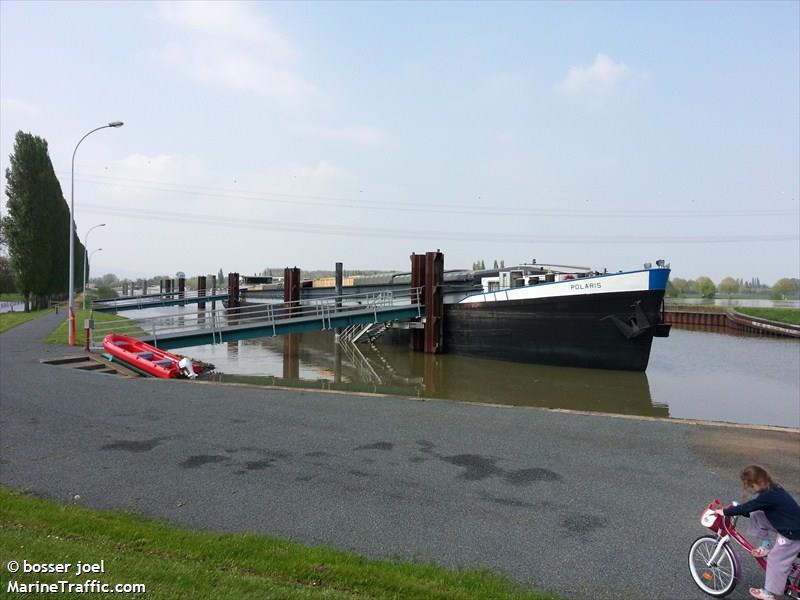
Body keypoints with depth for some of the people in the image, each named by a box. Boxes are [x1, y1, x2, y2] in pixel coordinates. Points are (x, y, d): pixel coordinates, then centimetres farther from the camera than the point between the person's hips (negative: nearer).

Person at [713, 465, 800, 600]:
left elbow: (746, 508, -25)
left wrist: (725, 512, -15)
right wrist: (734, 510, 12)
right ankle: (766, 546, 14)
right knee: (756, 516, 1)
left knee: (775, 560, 0)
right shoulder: (772, 489, 2)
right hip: (784, 524, 9)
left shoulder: (769, 496, -28)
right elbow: (752, 508, 13)